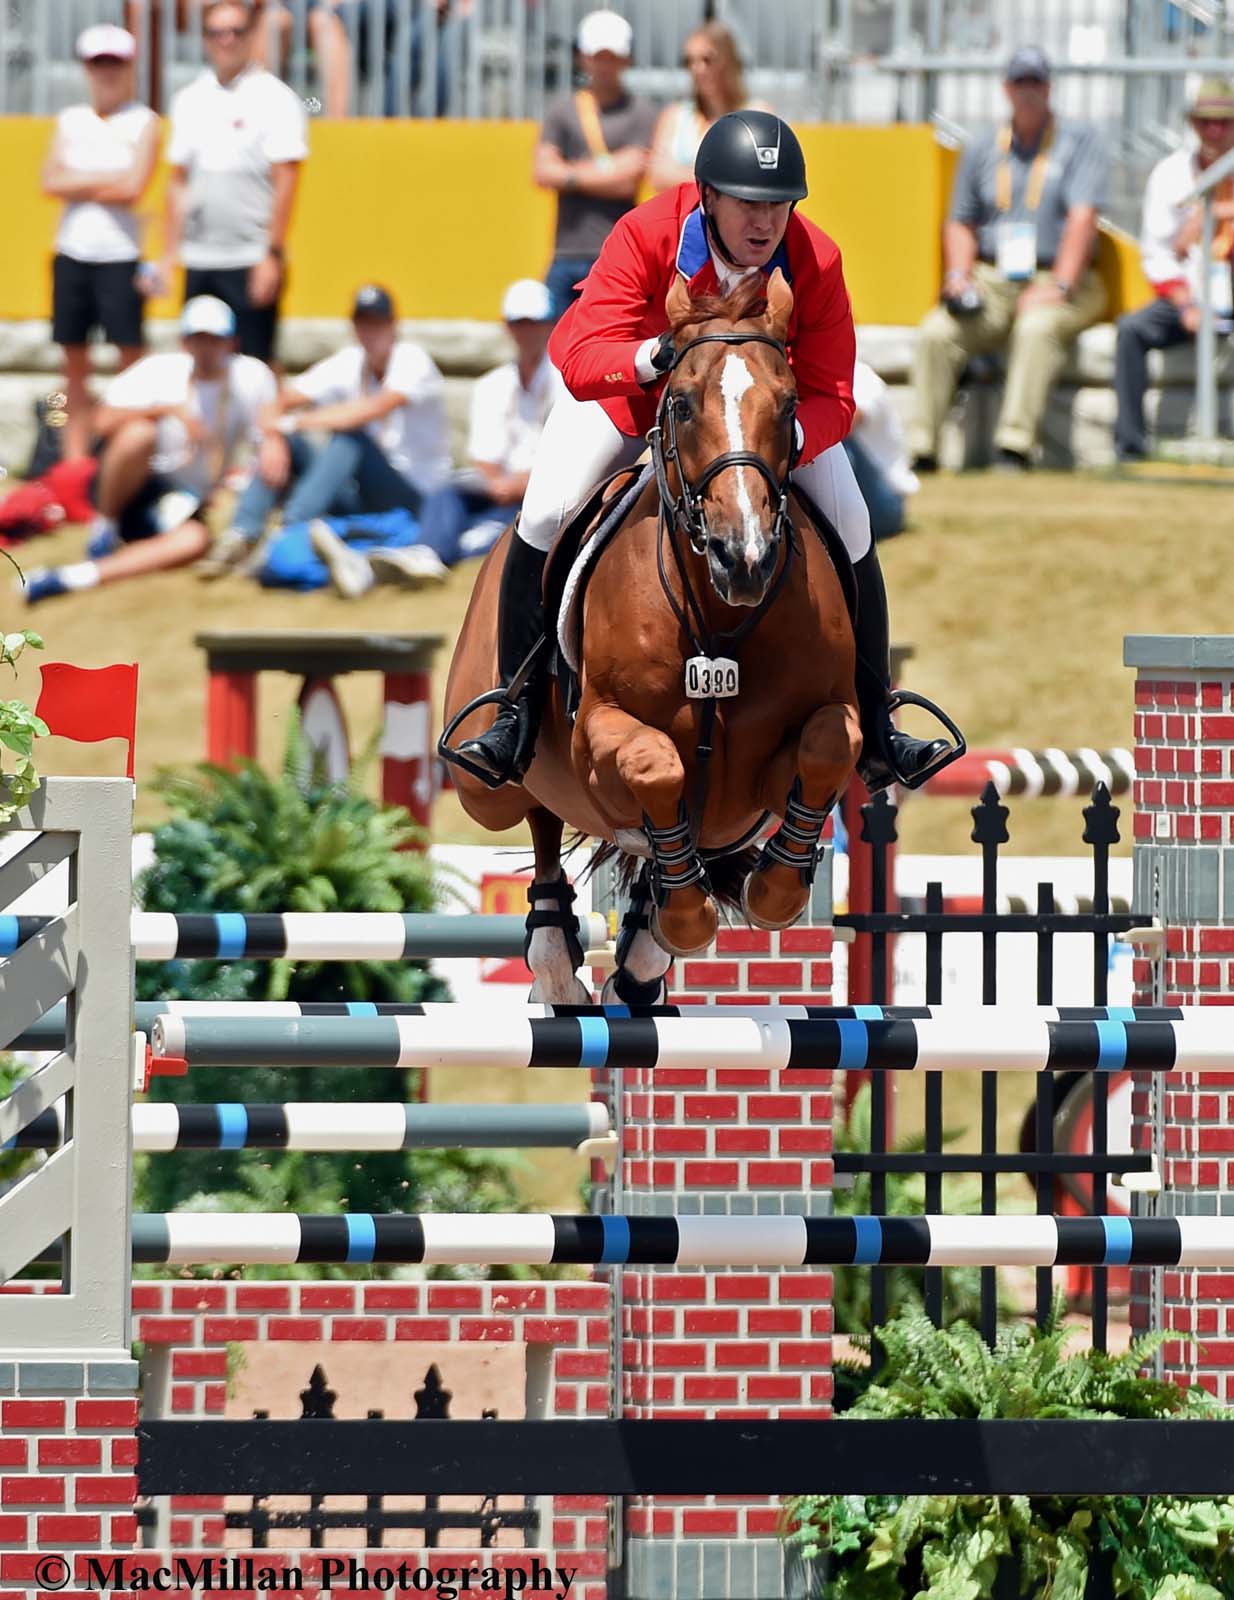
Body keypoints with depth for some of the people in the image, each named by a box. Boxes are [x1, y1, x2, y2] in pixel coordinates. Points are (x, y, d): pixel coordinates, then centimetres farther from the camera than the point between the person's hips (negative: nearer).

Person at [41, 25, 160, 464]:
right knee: (75, 361, 7)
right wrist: (105, 180, -8)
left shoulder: (143, 123, -2)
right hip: (72, 253, 4)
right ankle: (75, 458, 12)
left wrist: (78, 185, -6)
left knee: (131, 356, -6)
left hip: (120, 255, -4)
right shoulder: (70, 121, 10)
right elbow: (51, 182, 0)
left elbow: (132, 188, -13)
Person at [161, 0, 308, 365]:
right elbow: (178, 181, 15)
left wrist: (273, 255, -15)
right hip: (198, 261, 5)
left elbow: (285, 183, -9)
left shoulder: (273, 98, -4)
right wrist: (169, 253, 10)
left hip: (252, 263, -5)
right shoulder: (191, 100, 12)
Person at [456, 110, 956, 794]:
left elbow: (831, 396, -27)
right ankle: (515, 717, -2)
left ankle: (874, 730, 7)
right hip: (631, 382, -2)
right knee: (547, 512, -19)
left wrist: (788, 440, -50)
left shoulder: (815, 262, -30)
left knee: (848, 525, -10)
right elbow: (578, 358, -43)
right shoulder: (646, 236, -36)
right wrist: (656, 357, -64)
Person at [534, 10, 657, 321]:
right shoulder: (562, 110, 14)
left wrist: (571, 176, 0)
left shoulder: (640, 112, 4)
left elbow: (629, 178, -6)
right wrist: (602, 171, -3)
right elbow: (542, 172, 3)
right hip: (568, 250, 4)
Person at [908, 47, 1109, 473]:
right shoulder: (983, 150, 15)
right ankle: (921, 450, -26)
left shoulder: (1079, 141, 2)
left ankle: (1014, 447, -43)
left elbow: (1082, 218, -9)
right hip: (991, 284, 4)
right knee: (936, 333, -23)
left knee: (1037, 326, -37)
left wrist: (1058, 287, -21)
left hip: (1062, 282, -4)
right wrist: (958, 274, 2)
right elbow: (960, 222, 23)